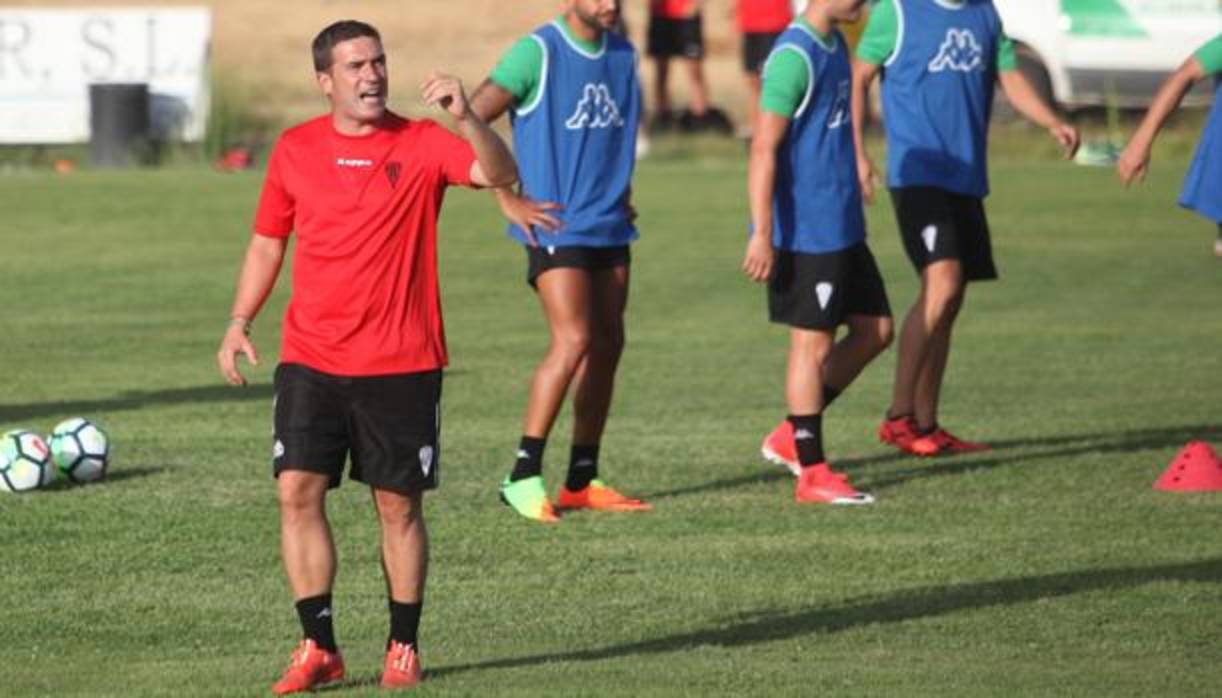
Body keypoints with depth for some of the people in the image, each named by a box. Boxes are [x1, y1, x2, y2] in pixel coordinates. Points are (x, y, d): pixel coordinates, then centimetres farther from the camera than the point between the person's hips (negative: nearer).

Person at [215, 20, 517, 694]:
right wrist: (239, 322, 6)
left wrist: (466, 116, -34)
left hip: (402, 365, -2)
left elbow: (499, 174, -18)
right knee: (297, 491, -9)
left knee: (399, 506, 4)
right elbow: (268, 240, 15)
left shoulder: (421, 144, -3)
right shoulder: (294, 149, 6)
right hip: (311, 360, 2)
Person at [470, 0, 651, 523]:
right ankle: (524, 479, -11)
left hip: (610, 226, 7)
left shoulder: (622, 54, 10)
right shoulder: (538, 53, -12)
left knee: (607, 345, 7)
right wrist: (508, 199, -15)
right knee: (573, 341, -17)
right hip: (555, 225, -7)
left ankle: (582, 481, 15)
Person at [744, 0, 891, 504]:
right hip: (806, 232, -9)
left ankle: (791, 437, 18)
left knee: (875, 330, 11)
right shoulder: (794, 56, -17)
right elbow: (764, 149, -20)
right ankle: (812, 473, 6)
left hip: (843, 230, 9)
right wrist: (763, 233, -23)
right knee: (814, 343, -2)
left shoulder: (834, 46, 12)